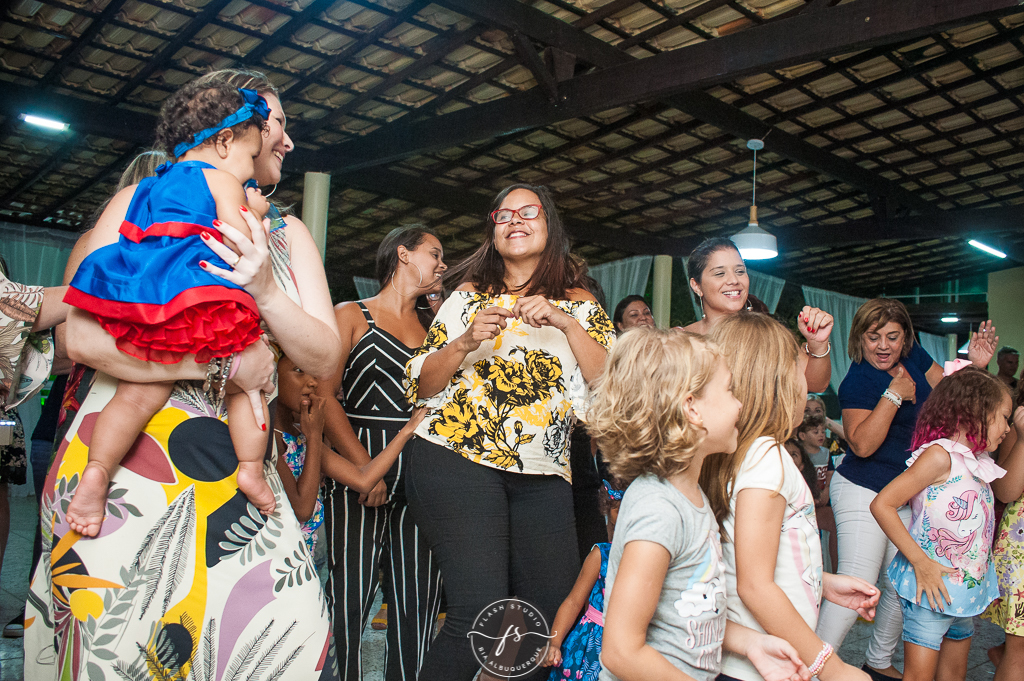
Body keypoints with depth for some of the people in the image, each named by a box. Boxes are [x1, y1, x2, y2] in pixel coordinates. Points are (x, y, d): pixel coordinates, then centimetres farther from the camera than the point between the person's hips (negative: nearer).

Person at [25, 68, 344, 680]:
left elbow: (326, 362, 6)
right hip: (125, 466, -3)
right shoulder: (145, 205, 3)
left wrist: (266, 290, -11)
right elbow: (85, 336, -11)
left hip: (238, 471, 4)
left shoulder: (289, 235, 14)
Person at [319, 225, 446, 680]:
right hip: (357, 471, -3)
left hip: (419, 470, 4)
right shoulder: (351, 315, 6)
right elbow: (324, 395, -2)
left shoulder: (434, 323, 17)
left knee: (419, 600, 2)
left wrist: (389, 454, -8)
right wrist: (363, 465, -9)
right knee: (350, 597, -5)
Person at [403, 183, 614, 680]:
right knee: (481, 616, -17)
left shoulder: (579, 303, 15)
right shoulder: (469, 295, 14)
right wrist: (465, 342, -8)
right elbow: (420, 385, 10)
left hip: (542, 474, 3)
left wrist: (566, 322, -8)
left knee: (555, 616, 0)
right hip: (456, 457, -2)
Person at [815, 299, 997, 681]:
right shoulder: (857, 381, -17)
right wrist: (894, 394, -26)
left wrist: (974, 364, 0)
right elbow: (862, 444, -26)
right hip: (864, 491, -7)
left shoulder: (914, 356, 4)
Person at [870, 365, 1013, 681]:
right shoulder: (940, 455, -17)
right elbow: (881, 504, -22)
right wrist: (920, 562, -23)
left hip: (966, 593, 9)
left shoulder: (979, 463, 9)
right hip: (931, 591, -9)